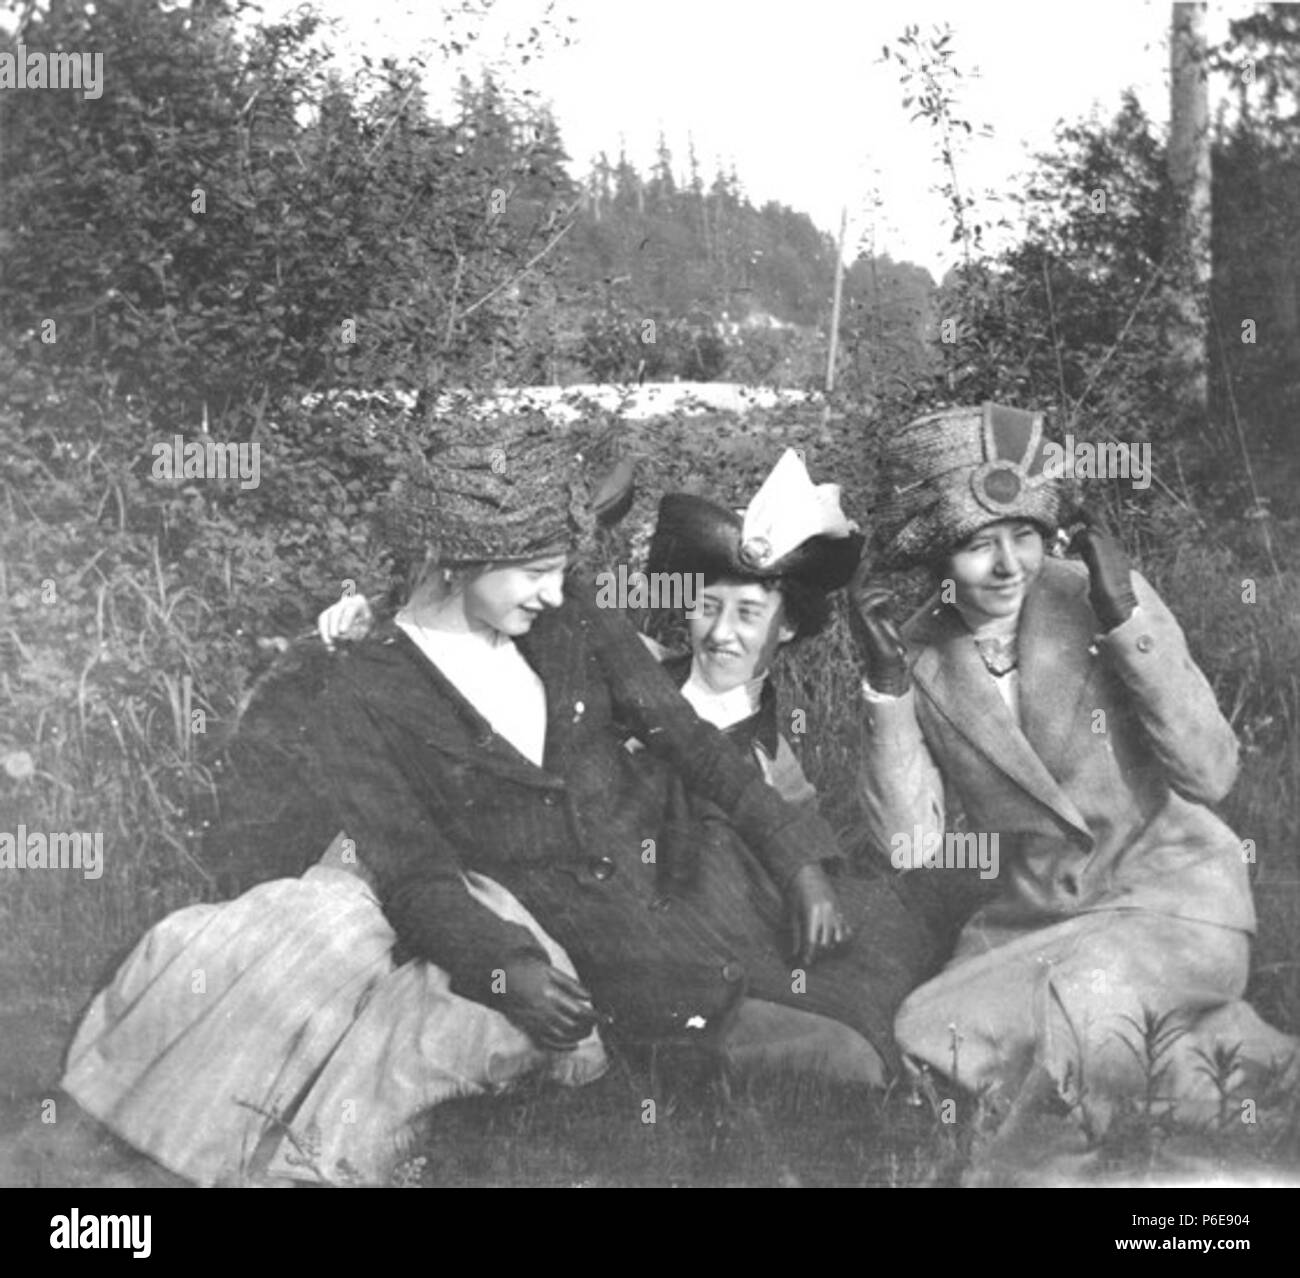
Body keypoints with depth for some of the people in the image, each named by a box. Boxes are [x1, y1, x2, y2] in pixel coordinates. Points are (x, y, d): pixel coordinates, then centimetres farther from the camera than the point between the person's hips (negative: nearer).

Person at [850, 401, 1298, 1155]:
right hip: (1035, 917, 5)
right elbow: (911, 847, -8)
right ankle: (1191, 1043, -3)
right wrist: (888, 687, -17)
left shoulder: (1101, 596, -10)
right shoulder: (920, 660, -3)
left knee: (1080, 997, -34)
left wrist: (1126, 624, -22)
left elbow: (1210, 775, -14)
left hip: (1176, 899, -4)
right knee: (926, 1038, -19)